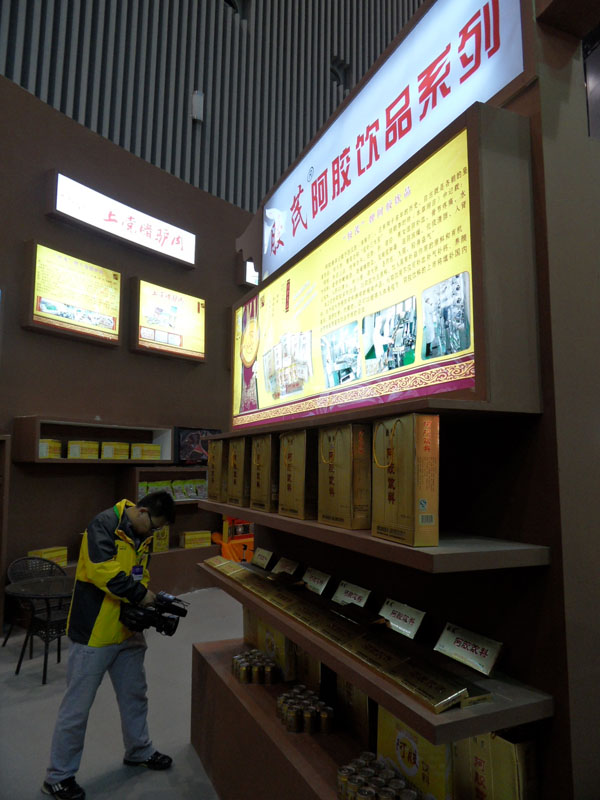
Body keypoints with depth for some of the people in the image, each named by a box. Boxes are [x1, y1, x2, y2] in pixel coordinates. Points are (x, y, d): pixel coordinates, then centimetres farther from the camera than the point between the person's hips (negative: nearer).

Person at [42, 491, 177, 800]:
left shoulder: (143, 536, 6)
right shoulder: (105, 524, -20)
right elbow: (101, 569, -31)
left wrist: (148, 606, -4)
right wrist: (139, 594, -23)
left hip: (129, 631, 8)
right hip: (94, 633, -8)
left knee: (135, 695, 22)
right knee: (77, 706, 7)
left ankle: (139, 751, 42)